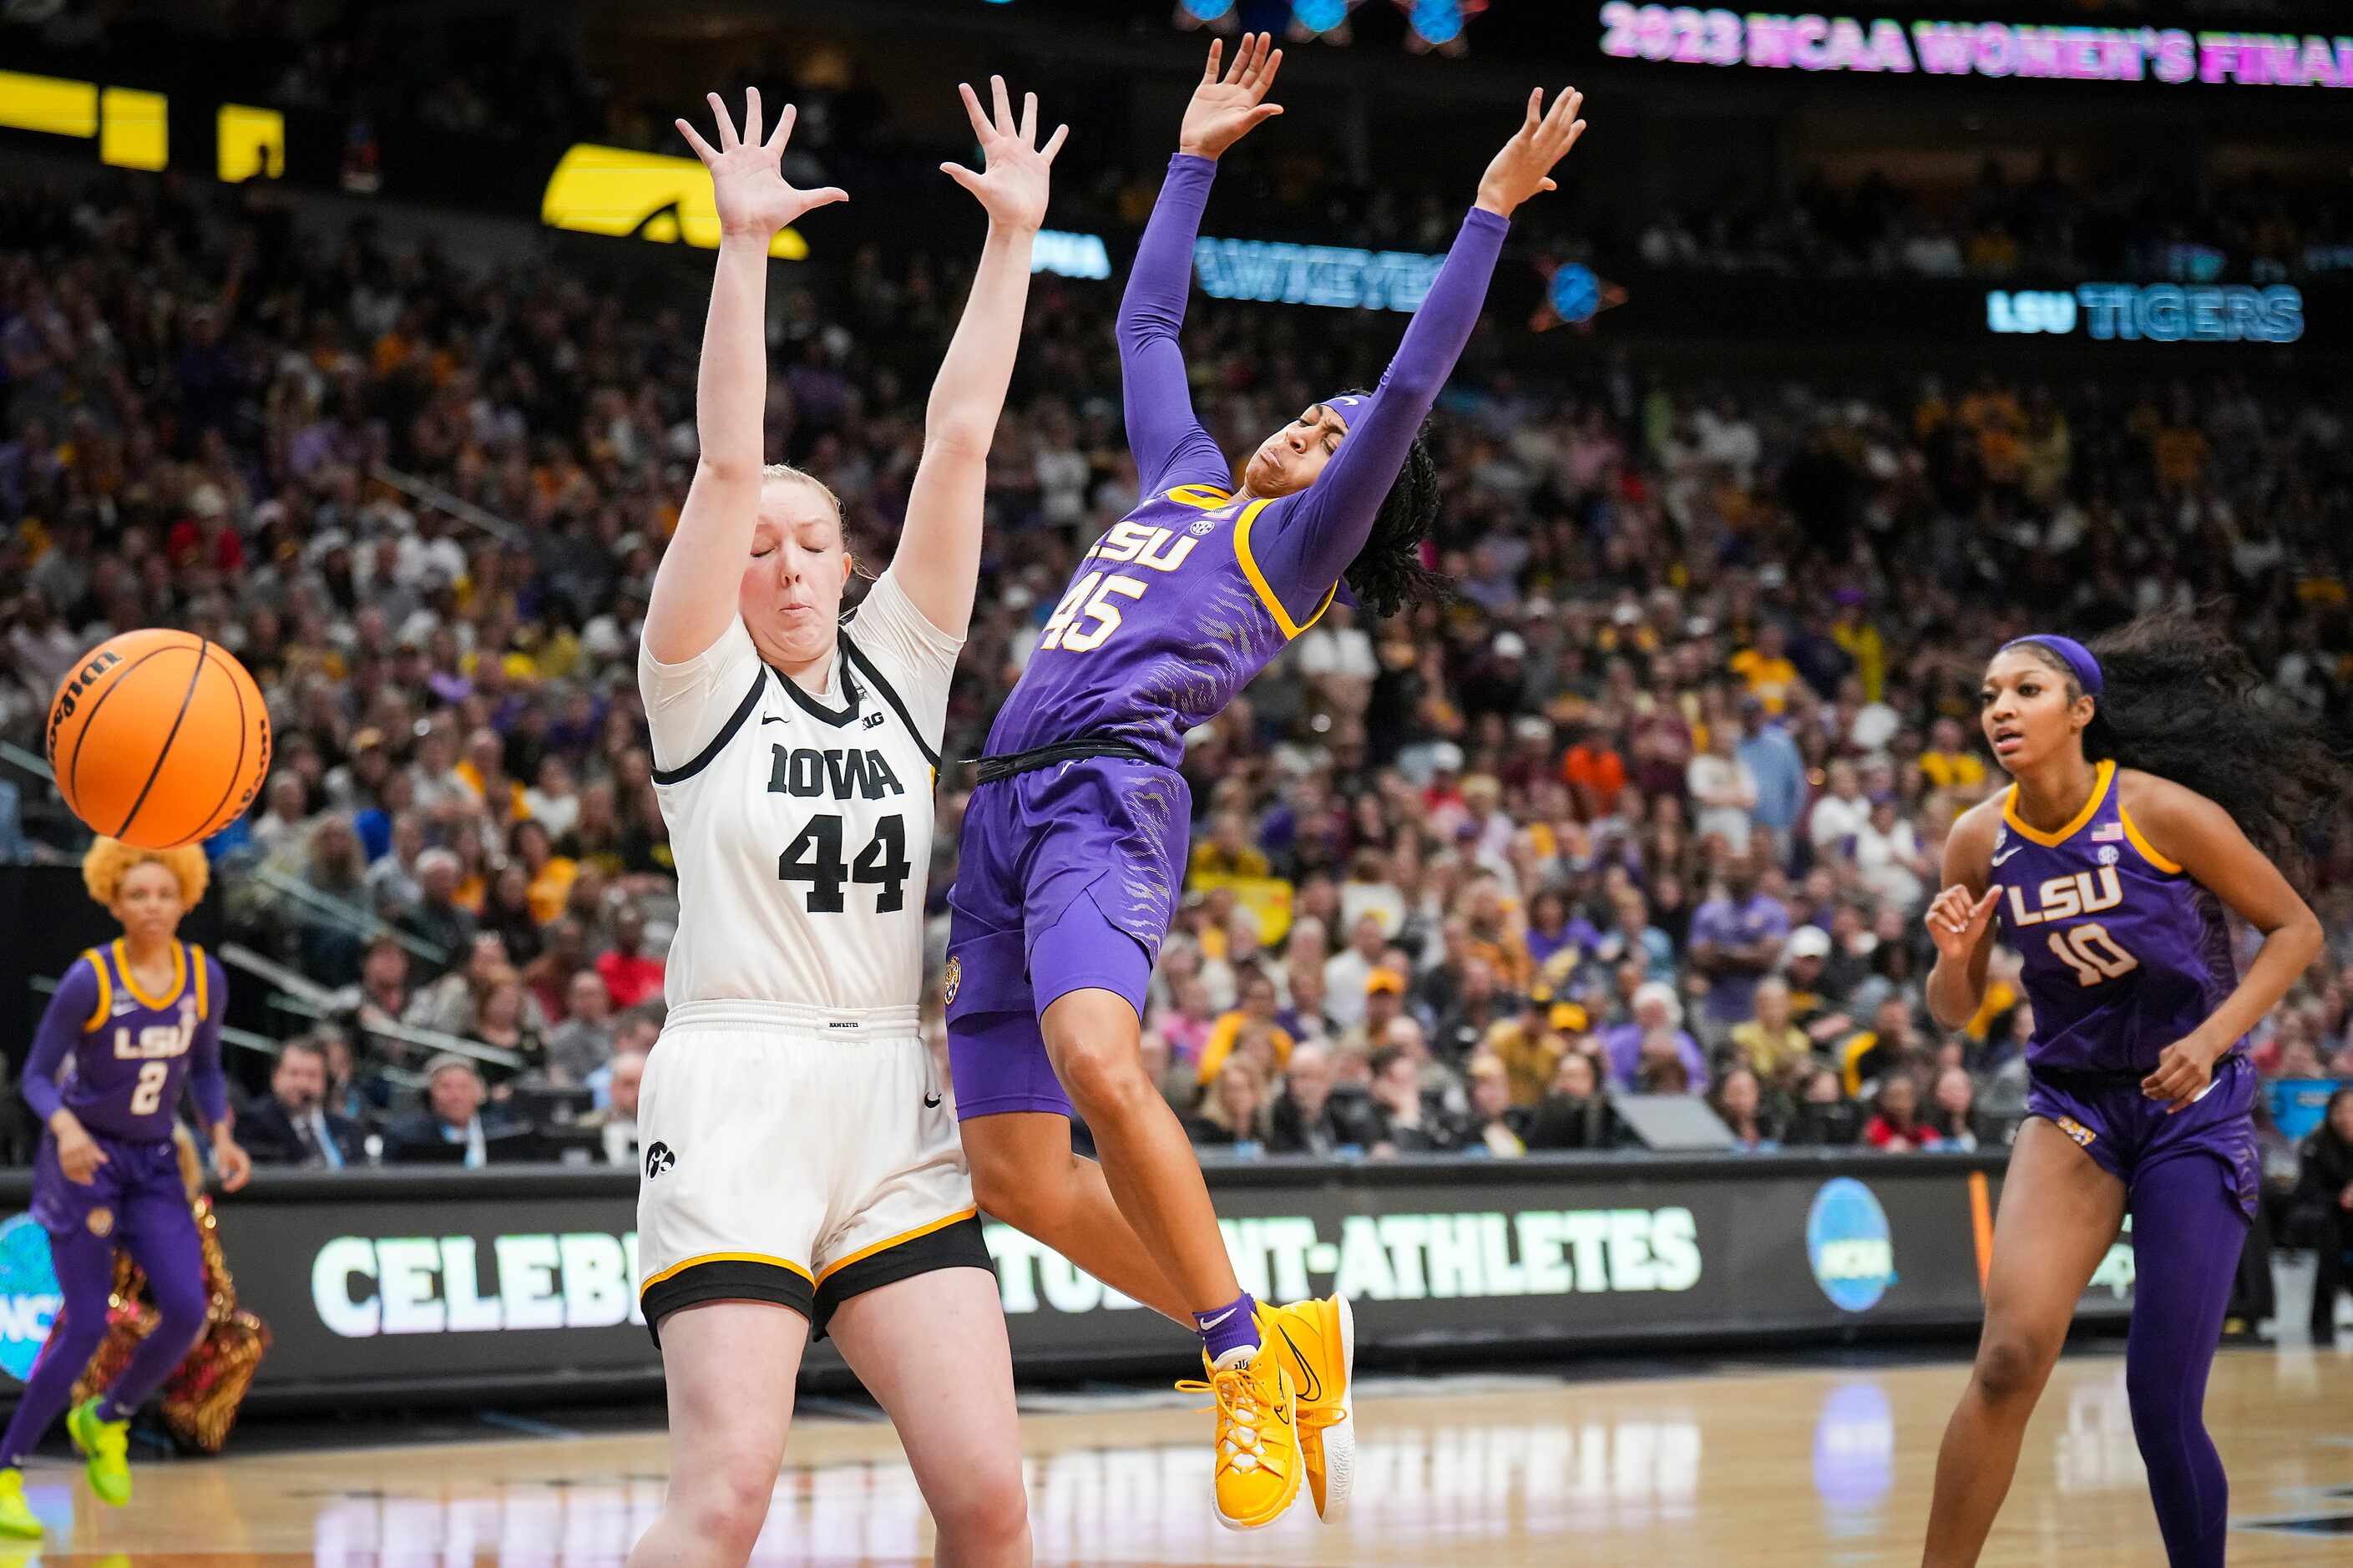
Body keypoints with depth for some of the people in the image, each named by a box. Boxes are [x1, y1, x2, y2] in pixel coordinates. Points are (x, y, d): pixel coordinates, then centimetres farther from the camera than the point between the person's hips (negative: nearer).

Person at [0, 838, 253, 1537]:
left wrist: (221, 1136, -4)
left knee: (187, 1312, -10)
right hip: (85, 1161, -4)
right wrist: (65, 1127, -30)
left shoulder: (206, 979, -3)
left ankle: (105, 1420, 19)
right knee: (86, 1325, -11)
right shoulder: (90, 980, -16)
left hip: (155, 1165, 4)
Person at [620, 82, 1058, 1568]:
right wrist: (743, 250, -13)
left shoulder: (900, 668, 14)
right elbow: (728, 463, -7)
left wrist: (1013, 236, 5)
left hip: (897, 1117, 4)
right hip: (737, 1096, -4)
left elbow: (960, 440, 9)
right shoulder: (702, 684, 4)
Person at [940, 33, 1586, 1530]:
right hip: (1009, 805, 8)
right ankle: (1279, 1338, 11)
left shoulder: (1298, 540, 11)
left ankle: (1246, 1353, -23)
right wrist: (1196, 158, 41)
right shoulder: (1185, 479, 29)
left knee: (1098, 1064, -34)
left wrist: (1492, 212, 2)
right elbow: (1147, 323, 39)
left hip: (1111, 790, -8)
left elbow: (1413, 388, 1)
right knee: (1016, 1170, 1)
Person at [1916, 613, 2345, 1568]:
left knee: (2161, 1403, -4)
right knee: (2010, 1358, -18)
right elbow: (1954, 1011, 7)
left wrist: (2212, 1038, -18)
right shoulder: (1980, 840, -4)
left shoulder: (2164, 811, -15)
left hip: (2193, 1110, -2)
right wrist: (1953, 956, -16)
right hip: (2072, 1104, 2)